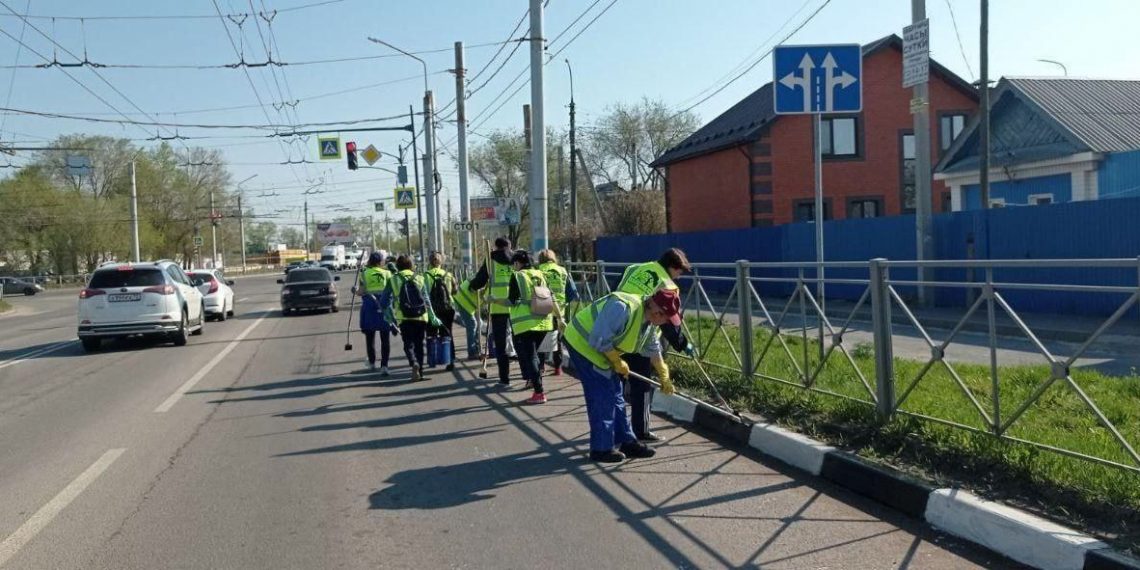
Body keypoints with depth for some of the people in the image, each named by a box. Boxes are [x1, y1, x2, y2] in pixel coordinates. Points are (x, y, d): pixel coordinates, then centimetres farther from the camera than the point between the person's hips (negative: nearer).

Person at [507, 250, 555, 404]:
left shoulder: (517, 277, -5)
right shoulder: (540, 275, 12)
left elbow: (512, 302, -8)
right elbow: (551, 299, 14)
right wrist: (559, 317, 24)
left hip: (525, 323, -6)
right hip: (543, 322, 6)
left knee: (528, 356, -2)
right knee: (533, 353, 24)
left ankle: (539, 392, -6)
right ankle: (533, 380, 31)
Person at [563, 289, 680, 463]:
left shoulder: (649, 320, -1)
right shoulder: (623, 308, -33)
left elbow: (653, 350, 16)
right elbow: (598, 340, -31)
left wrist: (664, 377, 18)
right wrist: (618, 362, -17)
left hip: (603, 349, 10)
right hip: (583, 343, -10)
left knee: (615, 394, 11)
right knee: (602, 396, -10)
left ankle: (627, 442, 19)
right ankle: (601, 449, -1)